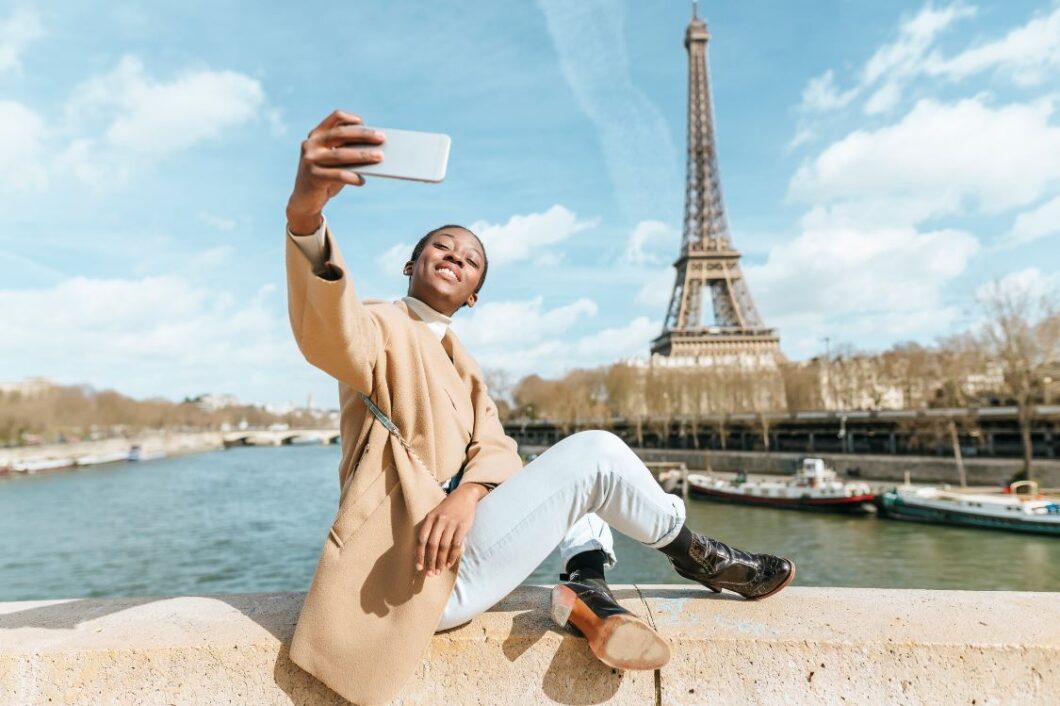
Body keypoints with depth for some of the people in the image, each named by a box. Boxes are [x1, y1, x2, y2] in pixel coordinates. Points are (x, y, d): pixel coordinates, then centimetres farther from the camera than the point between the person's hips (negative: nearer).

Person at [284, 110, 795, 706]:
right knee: (595, 454, -15)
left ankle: (587, 589, -10)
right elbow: (330, 334, -29)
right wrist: (306, 216, -50)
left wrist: (468, 494, -22)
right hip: (424, 570, -8)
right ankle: (697, 556, 10)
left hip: (460, 540, 8)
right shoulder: (386, 328, -4)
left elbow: (496, 448, 3)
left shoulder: (462, 365, 19)